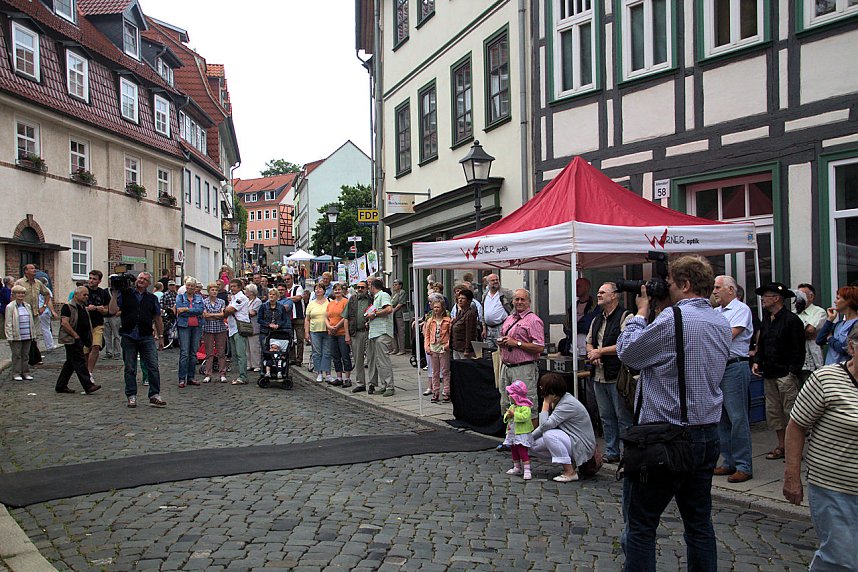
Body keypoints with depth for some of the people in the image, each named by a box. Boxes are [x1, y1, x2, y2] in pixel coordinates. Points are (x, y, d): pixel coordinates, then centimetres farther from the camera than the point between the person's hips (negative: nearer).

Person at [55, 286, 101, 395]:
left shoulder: (84, 308, 18)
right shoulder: (68, 307, -9)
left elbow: (87, 325, 26)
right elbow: (64, 323, -19)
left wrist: (89, 339, 14)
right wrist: (76, 336, -18)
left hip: (80, 340, 9)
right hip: (72, 340, -9)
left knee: (70, 363, 13)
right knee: (80, 362, -11)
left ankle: (61, 386, 21)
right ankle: (88, 386, -14)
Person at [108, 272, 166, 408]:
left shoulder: (152, 298, 12)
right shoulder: (125, 294, 6)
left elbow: (157, 319, 16)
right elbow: (112, 310, -4)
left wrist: (161, 337, 15)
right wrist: (115, 294, -8)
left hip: (147, 337, 1)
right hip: (128, 337, -1)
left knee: (153, 367, -6)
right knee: (130, 369, 6)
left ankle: (154, 396, -2)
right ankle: (131, 396, 14)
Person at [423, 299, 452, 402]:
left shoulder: (447, 320, -5)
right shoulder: (430, 321, 8)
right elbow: (427, 335, 10)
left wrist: (448, 344, -18)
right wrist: (427, 346, 0)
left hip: (444, 348, -4)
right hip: (433, 348, 4)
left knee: (445, 371, 1)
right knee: (435, 372, 10)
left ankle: (446, 393, 6)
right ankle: (435, 392, 16)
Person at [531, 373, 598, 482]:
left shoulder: (568, 404, -25)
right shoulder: (557, 401, 4)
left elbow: (545, 425, -30)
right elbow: (544, 425, 11)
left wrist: (546, 403, -21)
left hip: (582, 446, -9)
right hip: (570, 440, 9)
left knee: (549, 435, -30)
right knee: (534, 446, 1)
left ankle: (570, 472, -21)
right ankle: (570, 462, 9)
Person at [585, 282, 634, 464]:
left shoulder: (625, 317, -9)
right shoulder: (597, 319, 17)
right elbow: (589, 343, 23)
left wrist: (600, 351, -13)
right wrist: (592, 353, 0)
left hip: (617, 376, -8)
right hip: (599, 375, 8)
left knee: (624, 418, -3)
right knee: (606, 417, 14)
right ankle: (611, 453, 24)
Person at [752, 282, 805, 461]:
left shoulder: (792, 320, -10)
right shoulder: (766, 321, 15)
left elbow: (798, 350, -13)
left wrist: (793, 372, -17)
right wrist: (757, 361, 7)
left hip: (786, 374, -8)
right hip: (769, 375, 8)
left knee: (790, 412, -4)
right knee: (773, 412, 11)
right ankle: (781, 446, 20)